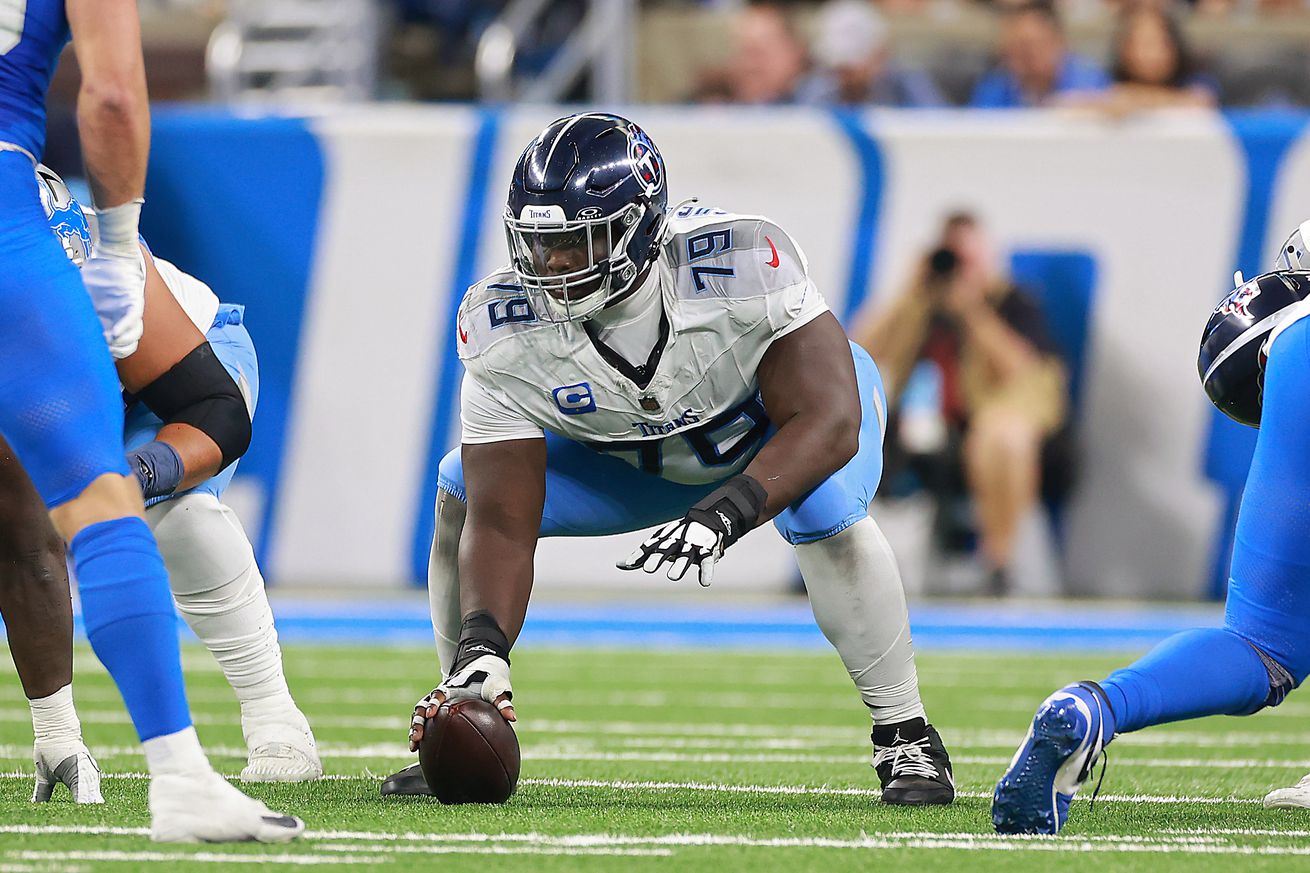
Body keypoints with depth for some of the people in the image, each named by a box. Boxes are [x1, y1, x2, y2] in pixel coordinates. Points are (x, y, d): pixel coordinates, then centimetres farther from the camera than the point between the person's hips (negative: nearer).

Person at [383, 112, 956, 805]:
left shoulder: (739, 267, -40)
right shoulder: (506, 330, -30)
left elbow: (827, 422, -41)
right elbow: (502, 526, -28)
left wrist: (720, 518, -55)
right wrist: (483, 648, -46)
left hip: (785, 409, -3)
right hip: (635, 452, 3)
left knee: (825, 515, -36)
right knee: (463, 498, -16)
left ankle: (905, 735, -16)